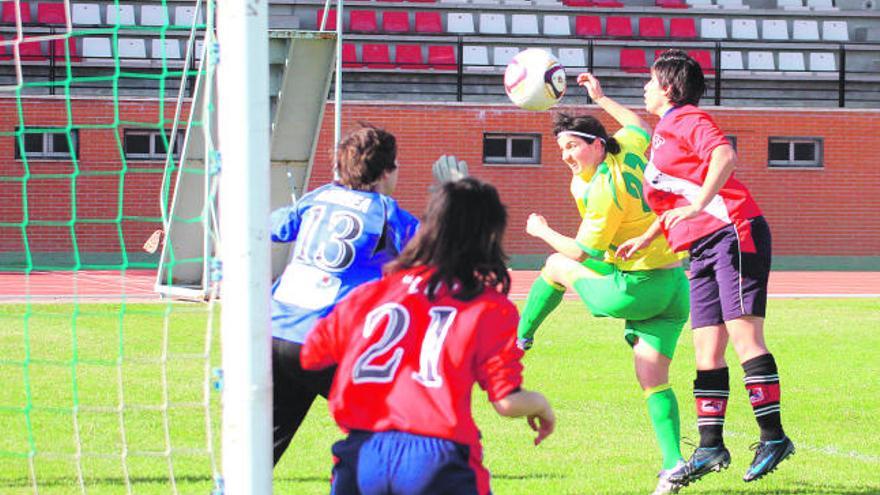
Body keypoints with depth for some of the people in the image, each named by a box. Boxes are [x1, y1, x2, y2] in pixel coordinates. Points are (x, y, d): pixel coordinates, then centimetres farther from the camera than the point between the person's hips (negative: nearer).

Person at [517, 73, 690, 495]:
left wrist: (542, 231, 4)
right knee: (653, 380, 2)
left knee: (556, 266, 17)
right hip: (673, 285, 8)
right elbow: (641, 127, 30)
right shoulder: (626, 152, 4)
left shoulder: (603, 191, -19)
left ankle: (518, 338, 30)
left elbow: (580, 252, -12)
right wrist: (601, 99, 33)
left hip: (637, 287, -8)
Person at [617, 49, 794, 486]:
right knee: (707, 351, 5)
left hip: (734, 233, -10)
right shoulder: (662, 134, 25)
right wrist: (647, 237, 24)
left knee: (744, 336, -14)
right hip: (704, 251, 10)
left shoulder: (687, 120, -3)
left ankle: (773, 436, -15)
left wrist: (697, 207, -30)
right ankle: (710, 447, 6)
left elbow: (724, 155, -22)